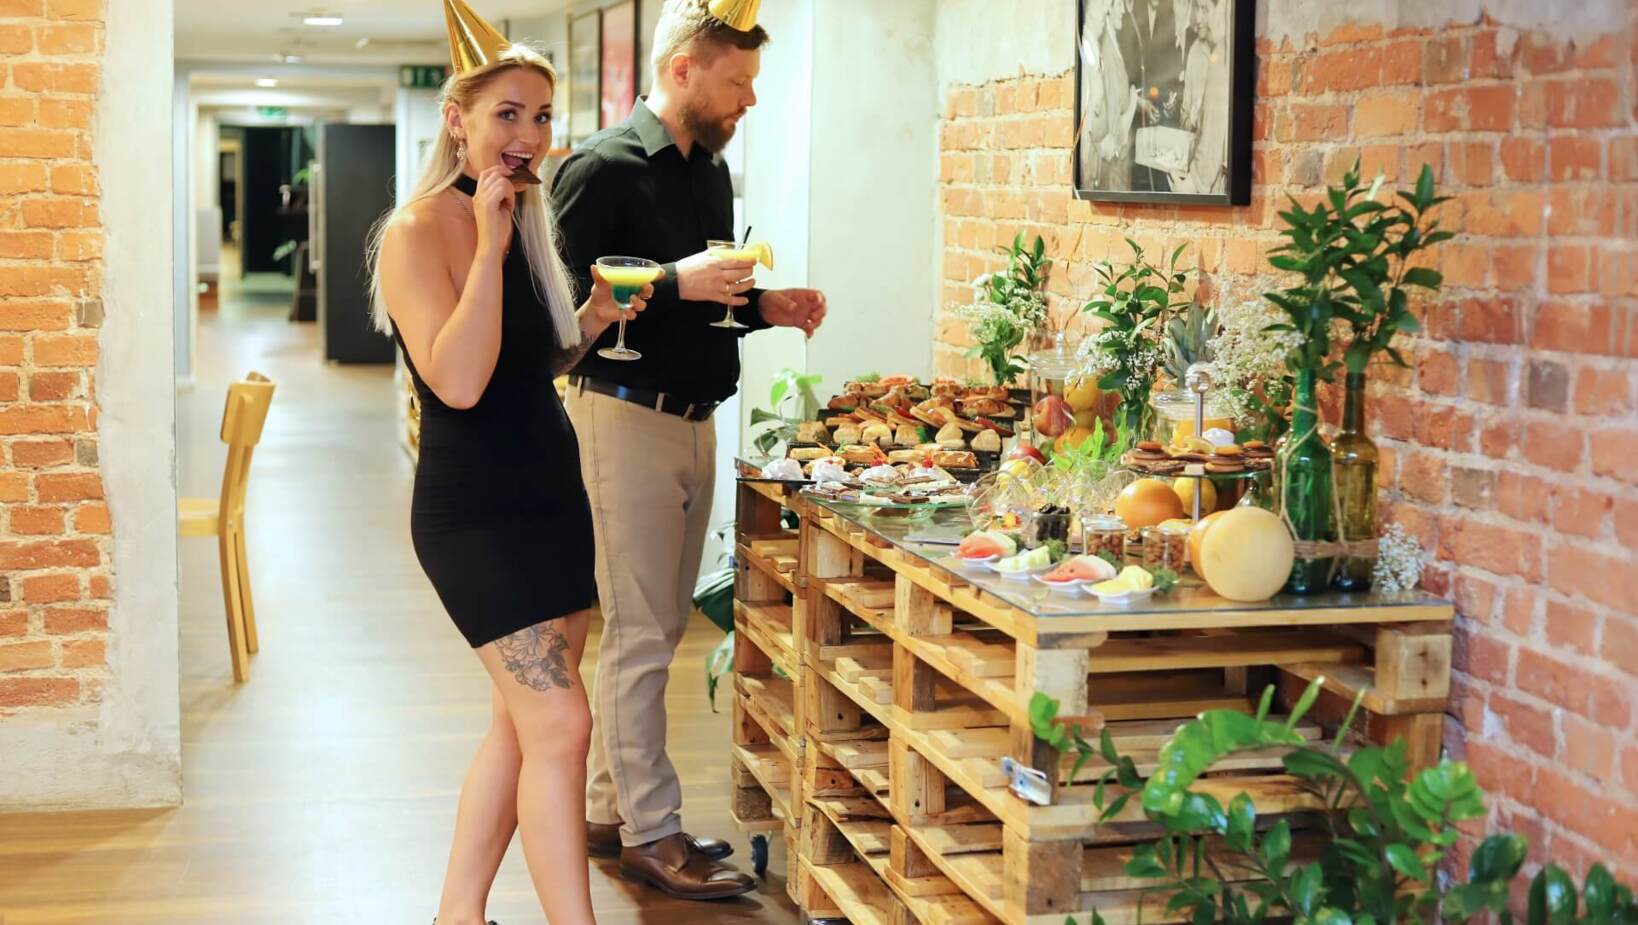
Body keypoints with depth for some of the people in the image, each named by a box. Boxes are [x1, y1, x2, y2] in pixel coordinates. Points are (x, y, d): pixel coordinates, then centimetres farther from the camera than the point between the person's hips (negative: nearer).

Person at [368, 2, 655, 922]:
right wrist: (490, 248, -24)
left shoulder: (528, 223, 11)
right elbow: (459, 382, -25)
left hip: (551, 493, 9)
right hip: (474, 511, -9)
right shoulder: (420, 233, -14)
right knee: (560, 724, -12)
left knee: (522, 723, 12)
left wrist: (593, 323, 4)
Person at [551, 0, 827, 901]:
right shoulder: (605, 166, -12)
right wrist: (676, 283, -24)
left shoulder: (710, 168, 14)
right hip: (627, 415, -9)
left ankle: (610, 809, 24)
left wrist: (764, 308, 6)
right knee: (640, 635, -3)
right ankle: (650, 832, 5)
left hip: (692, 417, 9)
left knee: (656, 629, 13)